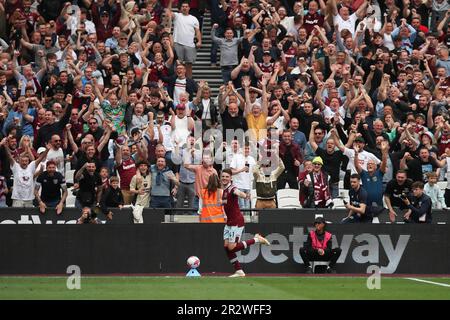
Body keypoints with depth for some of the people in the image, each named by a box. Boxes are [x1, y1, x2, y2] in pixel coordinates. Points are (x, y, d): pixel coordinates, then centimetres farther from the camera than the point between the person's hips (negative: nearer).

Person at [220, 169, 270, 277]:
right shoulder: (224, 189, 11)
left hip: (237, 222, -9)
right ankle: (239, 271, 7)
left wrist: (244, 195, -62)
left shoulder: (232, 188, -17)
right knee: (226, 246, 2)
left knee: (232, 247, -11)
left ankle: (256, 239, 3)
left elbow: (237, 192, -42)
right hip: (229, 222, 9)